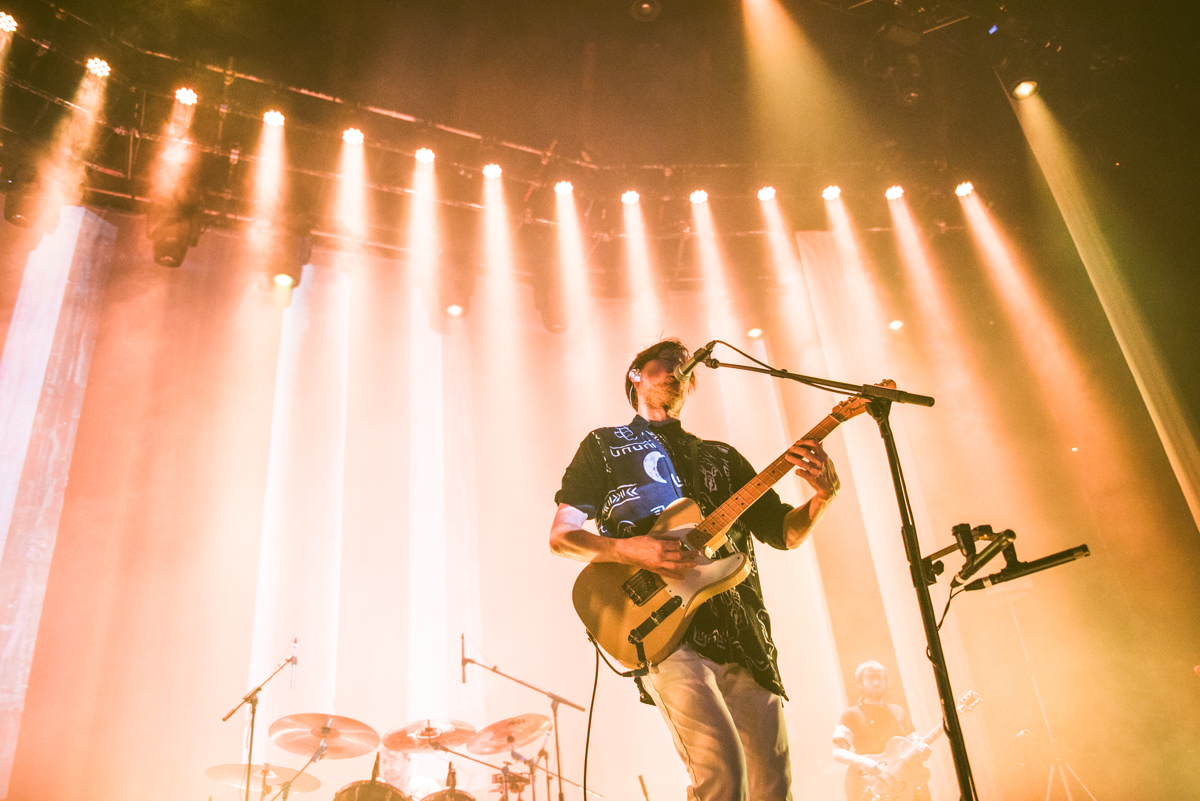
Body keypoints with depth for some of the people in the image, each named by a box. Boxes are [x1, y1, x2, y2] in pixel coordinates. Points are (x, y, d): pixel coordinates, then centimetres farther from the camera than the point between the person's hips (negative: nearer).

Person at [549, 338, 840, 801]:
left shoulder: (722, 457, 23)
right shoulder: (605, 445, 12)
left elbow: (784, 533, 18)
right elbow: (560, 536, 3)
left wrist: (823, 495, -3)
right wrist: (627, 548, -16)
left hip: (742, 635, 5)